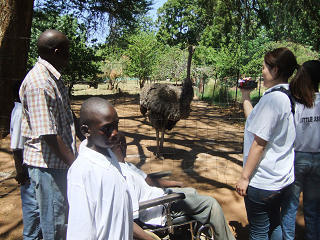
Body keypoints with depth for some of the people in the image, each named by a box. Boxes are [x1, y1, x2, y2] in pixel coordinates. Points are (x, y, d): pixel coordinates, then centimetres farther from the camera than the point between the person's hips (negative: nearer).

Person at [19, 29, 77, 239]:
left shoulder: (54, 77, 11)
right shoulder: (39, 83, -22)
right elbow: (48, 134, -25)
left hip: (61, 162, 9)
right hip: (48, 165, -9)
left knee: (62, 219, 22)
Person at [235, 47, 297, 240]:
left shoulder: (272, 98, -21)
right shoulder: (289, 97, 7)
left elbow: (259, 143, -21)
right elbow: (255, 121, 15)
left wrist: (244, 177, -15)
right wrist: (246, 97, 19)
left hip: (262, 181, -9)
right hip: (282, 179, 9)